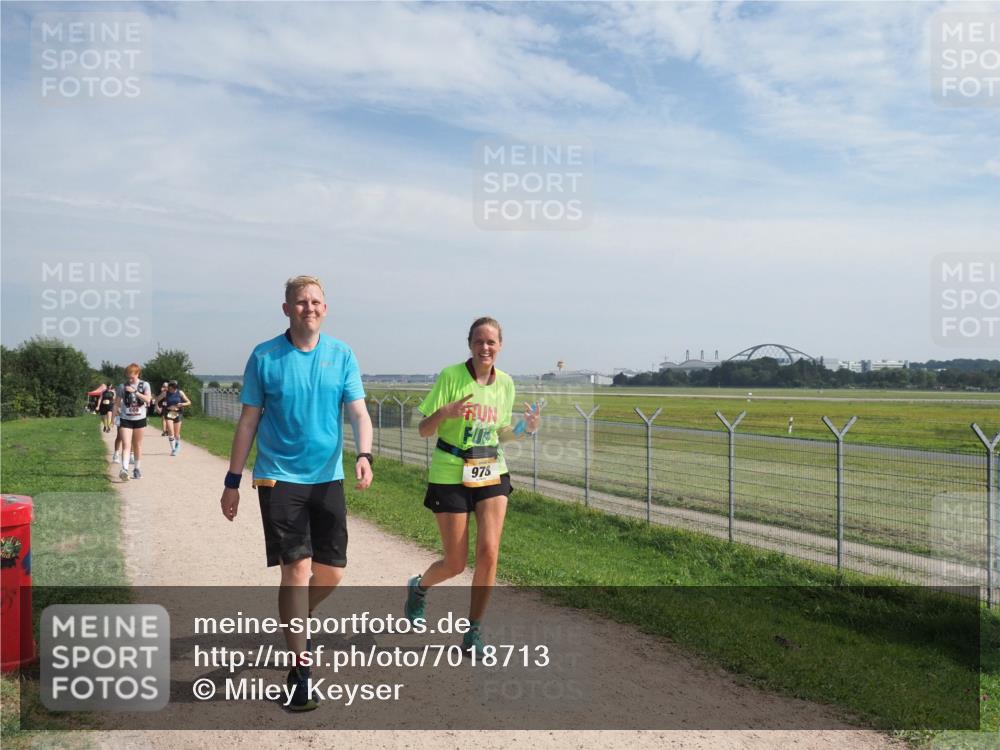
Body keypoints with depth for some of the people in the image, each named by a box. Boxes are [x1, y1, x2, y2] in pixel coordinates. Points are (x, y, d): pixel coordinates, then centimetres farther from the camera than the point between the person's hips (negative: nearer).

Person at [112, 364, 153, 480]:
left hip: (139, 419, 1)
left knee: (137, 445, 11)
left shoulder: (144, 385, -1)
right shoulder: (122, 387, 0)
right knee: (126, 445, -13)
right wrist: (116, 411, -6)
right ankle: (124, 469, -24)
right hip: (125, 419, -1)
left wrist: (135, 391, -20)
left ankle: (137, 469, 22)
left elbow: (148, 399, -14)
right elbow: (117, 402, 6)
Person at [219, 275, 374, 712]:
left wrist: (363, 455, -21)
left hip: (328, 478, 3)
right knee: (297, 567, -8)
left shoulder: (342, 356, 3)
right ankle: (300, 668, 5)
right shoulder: (264, 357, -2)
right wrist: (232, 483, 3)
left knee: (332, 570, 7)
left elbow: (359, 413, -2)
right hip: (279, 477, -3)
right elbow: (248, 422, 2)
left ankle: (293, 624, 38)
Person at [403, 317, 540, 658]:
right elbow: (424, 430, -8)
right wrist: (444, 412, -29)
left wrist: (526, 429, -5)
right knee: (456, 563, 3)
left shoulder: (505, 383, 3)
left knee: (489, 552, -9)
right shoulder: (451, 376, -11)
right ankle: (418, 587, 38)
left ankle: (473, 632, 9)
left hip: (492, 473, 4)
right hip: (450, 475, -3)